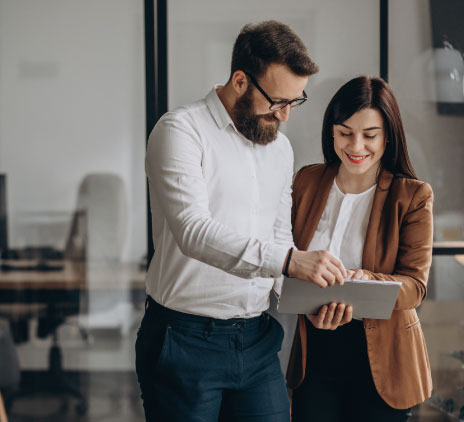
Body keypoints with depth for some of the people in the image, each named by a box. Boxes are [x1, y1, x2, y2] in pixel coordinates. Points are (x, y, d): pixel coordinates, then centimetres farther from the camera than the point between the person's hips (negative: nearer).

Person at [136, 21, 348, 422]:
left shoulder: (280, 147, 13)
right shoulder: (181, 130, -11)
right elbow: (193, 231, -25)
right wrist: (288, 259, -36)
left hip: (257, 339, 6)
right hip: (186, 340, -6)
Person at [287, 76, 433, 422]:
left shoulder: (413, 196, -6)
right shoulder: (307, 182, 4)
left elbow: (415, 284, -10)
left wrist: (365, 282, -32)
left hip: (381, 358, -2)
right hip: (316, 351, 2)